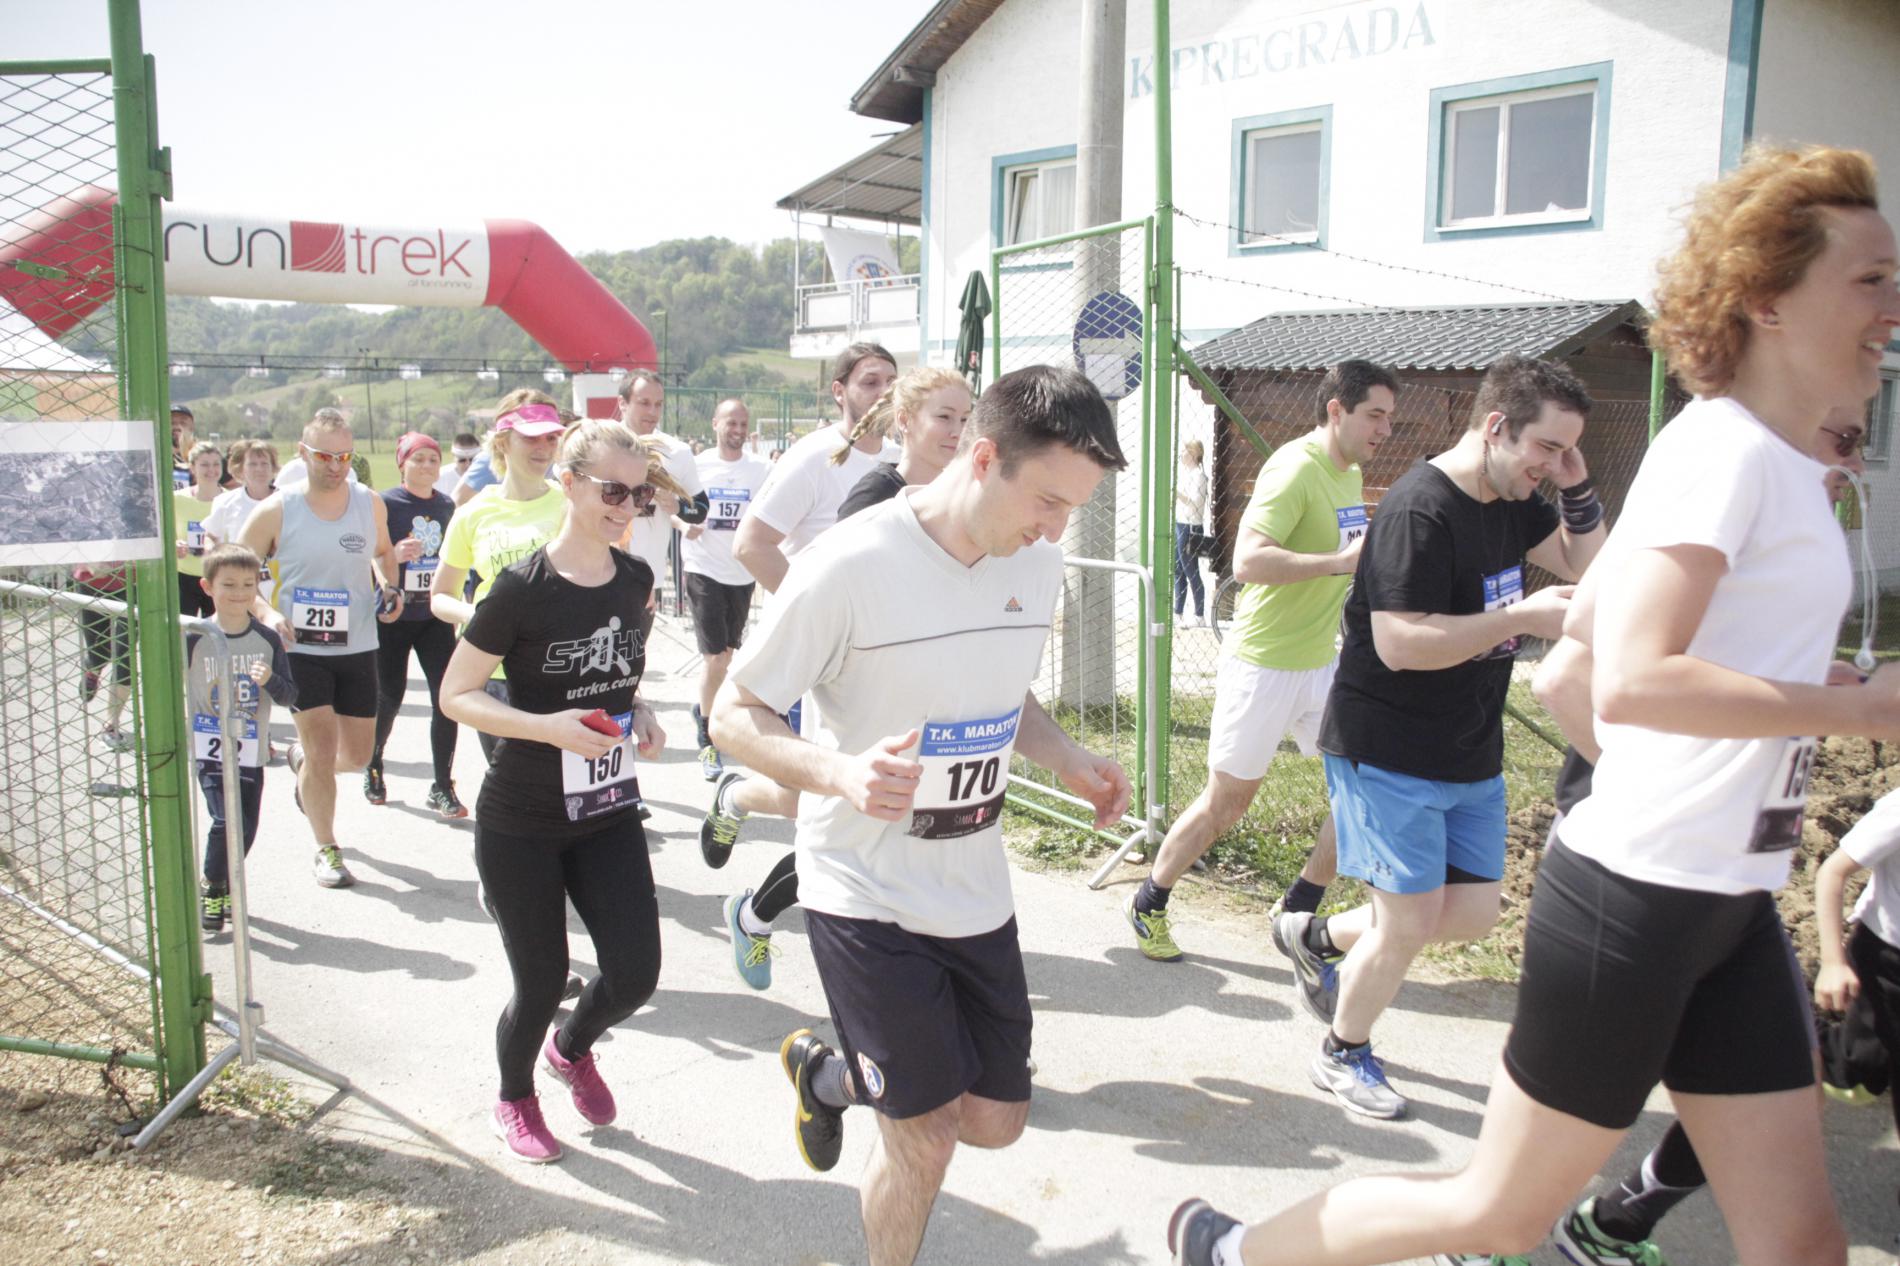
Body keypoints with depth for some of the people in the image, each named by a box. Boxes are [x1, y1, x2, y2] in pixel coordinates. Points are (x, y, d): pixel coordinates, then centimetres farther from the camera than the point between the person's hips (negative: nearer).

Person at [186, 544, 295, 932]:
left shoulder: (267, 640, 0)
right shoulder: (194, 638, -8)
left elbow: (291, 696, 0)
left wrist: (270, 680, -19)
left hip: (251, 753, 3)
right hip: (208, 751, -3)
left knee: (247, 828, 9)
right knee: (227, 820, -15)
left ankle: (224, 887, 33)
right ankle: (210, 888, 7)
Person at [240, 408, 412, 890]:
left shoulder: (371, 504, 0)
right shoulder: (276, 510, -10)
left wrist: (388, 588, -1)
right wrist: (266, 613, -19)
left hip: (359, 648, 4)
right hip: (301, 648, -4)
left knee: (357, 755, 12)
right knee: (323, 750, -7)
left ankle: (301, 758, 48)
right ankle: (327, 851, 14)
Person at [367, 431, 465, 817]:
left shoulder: (447, 506, 7)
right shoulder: (385, 504, -6)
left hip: (435, 616, 3)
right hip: (393, 616, -3)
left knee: (447, 697, -6)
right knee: (389, 696, 8)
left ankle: (442, 787, 2)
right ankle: (373, 767, 36)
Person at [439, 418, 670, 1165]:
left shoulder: (635, 580, 1)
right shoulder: (523, 588, -17)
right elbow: (455, 694, -12)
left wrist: (639, 713, -3)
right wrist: (548, 727, -26)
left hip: (608, 815, 5)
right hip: (520, 823, -5)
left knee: (636, 973, 1)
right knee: (542, 982, 6)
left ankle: (572, 1049, 36)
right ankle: (514, 1099, 39)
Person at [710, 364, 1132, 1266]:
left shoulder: (1037, 565, -1)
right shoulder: (851, 566, -22)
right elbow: (733, 714, -15)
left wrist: (1070, 761, -2)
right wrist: (839, 771, -34)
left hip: (976, 891, 7)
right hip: (868, 895, -6)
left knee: (997, 1119, 14)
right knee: (925, 1139, 1)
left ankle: (828, 1072, 39)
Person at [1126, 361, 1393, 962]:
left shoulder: (1350, 474, 11)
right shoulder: (1296, 468, -18)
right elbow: (1248, 560, -31)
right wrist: (1341, 562, -35)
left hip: (1323, 663, 8)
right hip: (1262, 665, -8)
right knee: (1227, 800, 3)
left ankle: (1298, 910, 19)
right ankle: (1148, 905, 23)